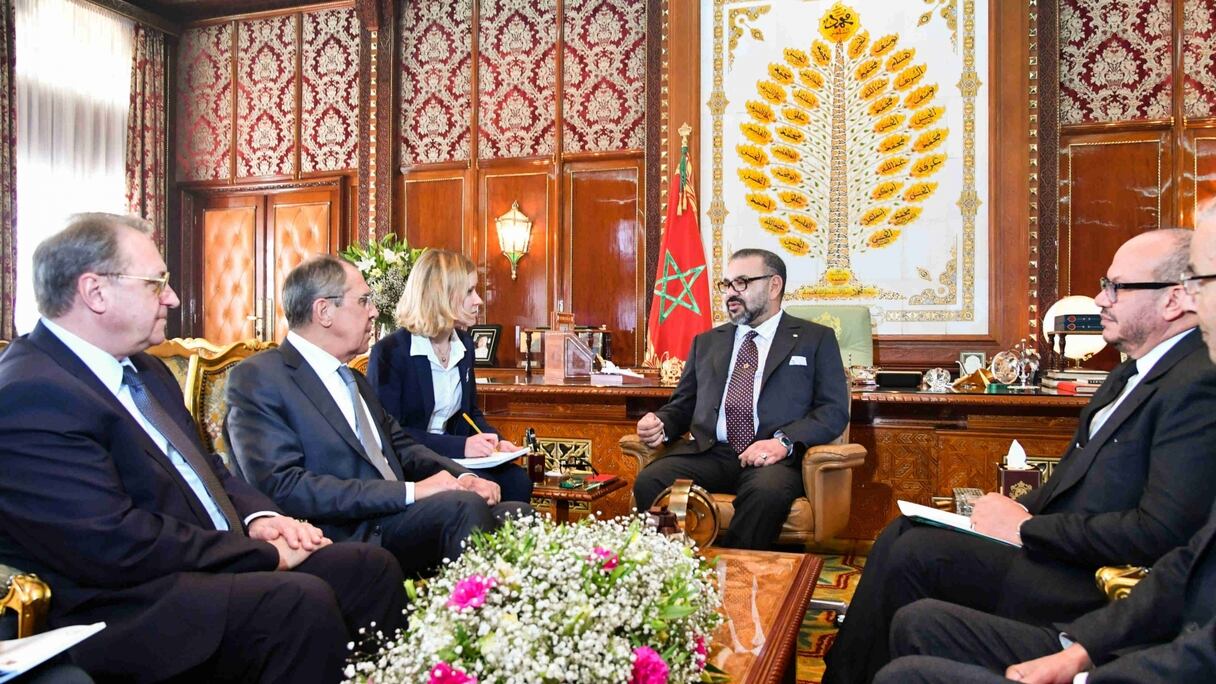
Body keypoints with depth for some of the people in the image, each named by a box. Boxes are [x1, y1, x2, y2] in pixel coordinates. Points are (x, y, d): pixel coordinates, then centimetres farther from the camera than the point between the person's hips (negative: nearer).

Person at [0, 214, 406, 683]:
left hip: (213, 562, 10)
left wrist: (257, 516, -1)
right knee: (301, 600, -31)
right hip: (126, 612, -9)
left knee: (372, 567, -2)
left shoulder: (144, 370, 14)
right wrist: (263, 554, -15)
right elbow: (113, 543, -23)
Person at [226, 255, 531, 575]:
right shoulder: (257, 378, -6)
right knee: (465, 507, -29)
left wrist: (463, 477, 1)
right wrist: (411, 490, -21)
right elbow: (284, 486, -16)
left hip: (398, 518, 8)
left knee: (516, 513, -11)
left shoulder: (354, 380, 21)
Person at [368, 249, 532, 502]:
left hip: (449, 457, 6)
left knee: (517, 480, -18)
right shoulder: (389, 352, -12)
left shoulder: (464, 344, 10)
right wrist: (460, 446, -24)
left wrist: (493, 441, -3)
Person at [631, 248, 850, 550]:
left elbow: (834, 410, 3)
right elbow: (682, 405, 23)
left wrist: (784, 440, -15)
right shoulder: (706, 342, 24)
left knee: (767, 491, -38)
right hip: (708, 453, 3)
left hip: (772, 457, -3)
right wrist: (661, 424, -1)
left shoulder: (816, 339, 12)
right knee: (649, 482, -27)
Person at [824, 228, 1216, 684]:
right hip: (1050, 540, 9)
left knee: (914, 553, -16)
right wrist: (1018, 511, -2)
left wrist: (1027, 527, -19)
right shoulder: (1135, 371, 11)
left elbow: (1163, 532, -26)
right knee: (902, 532, 3)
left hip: (1092, 581, -9)